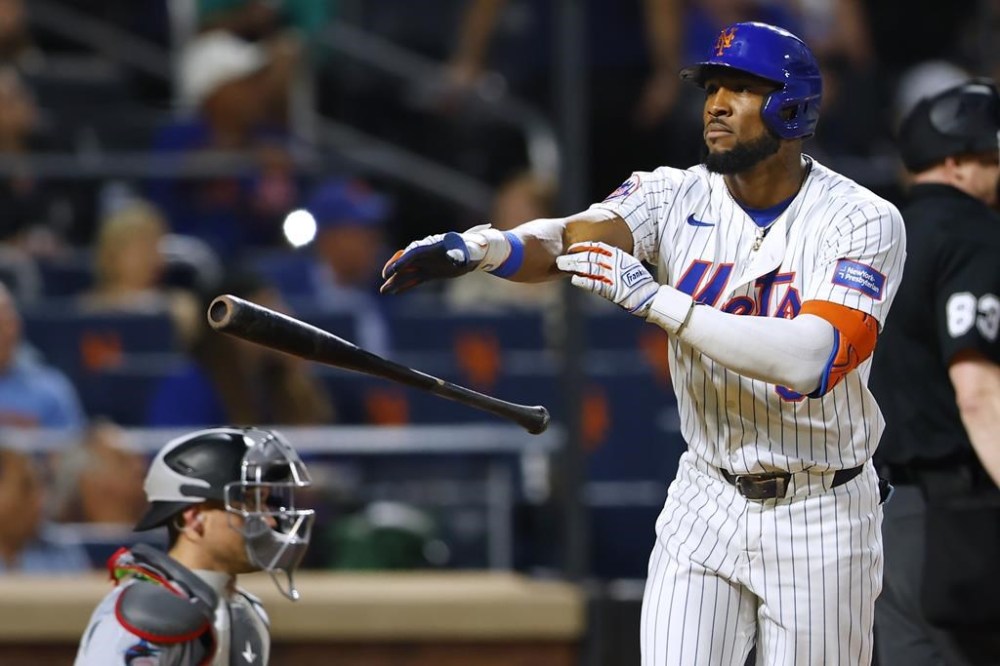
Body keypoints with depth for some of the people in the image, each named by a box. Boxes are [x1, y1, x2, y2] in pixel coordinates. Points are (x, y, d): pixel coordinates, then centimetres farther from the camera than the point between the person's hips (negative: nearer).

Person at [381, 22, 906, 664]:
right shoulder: (677, 197, -2)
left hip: (820, 515, -3)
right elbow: (574, 236, -20)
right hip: (705, 507, 3)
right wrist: (481, 246, -42)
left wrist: (656, 300, -32)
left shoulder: (865, 222, -14)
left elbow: (810, 361, -29)